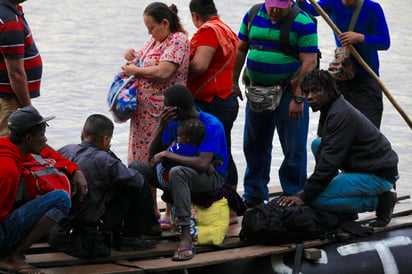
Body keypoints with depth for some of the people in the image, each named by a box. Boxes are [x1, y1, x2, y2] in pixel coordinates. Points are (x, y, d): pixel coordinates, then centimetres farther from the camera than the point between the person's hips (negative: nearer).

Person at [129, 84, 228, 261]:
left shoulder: (211, 125, -20)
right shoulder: (175, 122, 1)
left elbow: (203, 164, -32)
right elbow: (152, 155, 3)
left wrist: (167, 155, -26)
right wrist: (162, 128, -14)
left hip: (212, 178, -8)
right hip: (184, 172, 8)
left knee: (177, 172, -40)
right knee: (135, 167, -2)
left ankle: (186, 238, -44)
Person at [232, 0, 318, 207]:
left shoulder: (302, 23, -12)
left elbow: (309, 62, -15)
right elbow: (240, 50, 13)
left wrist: (298, 98, -20)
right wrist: (234, 82, 8)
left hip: (289, 91, -5)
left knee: (294, 149, -2)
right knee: (255, 146, 13)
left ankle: (293, 197, 8)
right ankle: (253, 196, 26)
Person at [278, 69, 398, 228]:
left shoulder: (341, 115, -21)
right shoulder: (331, 110, 12)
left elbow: (330, 161, -24)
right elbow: (325, 153, 18)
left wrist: (305, 196, -20)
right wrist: (309, 187, 11)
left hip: (380, 176, -11)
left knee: (318, 200, -20)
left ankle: (379, 201, -8)